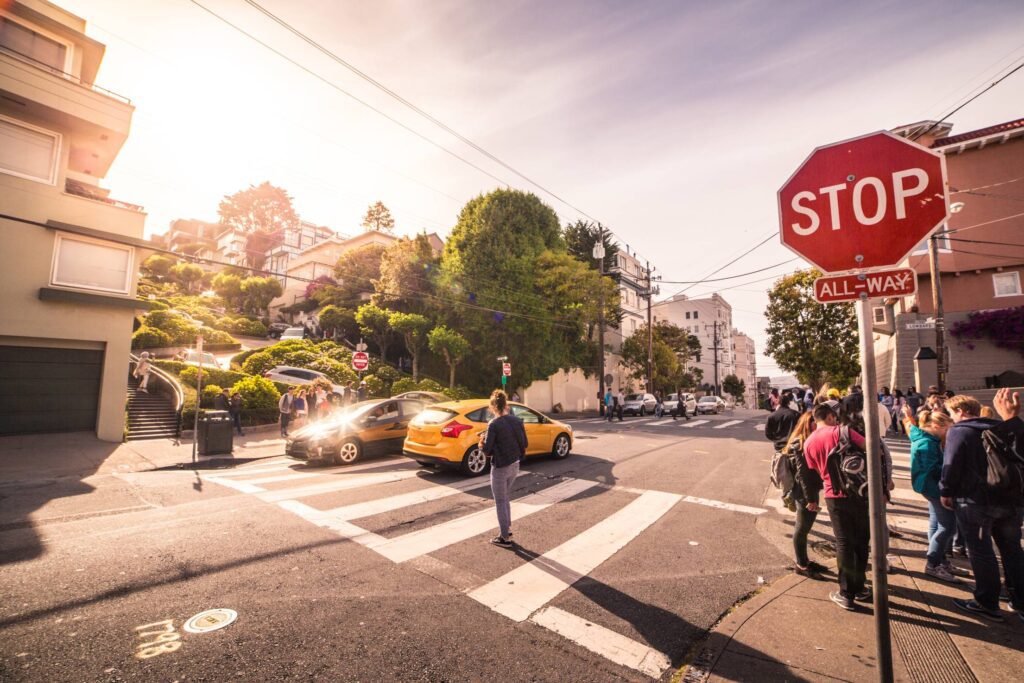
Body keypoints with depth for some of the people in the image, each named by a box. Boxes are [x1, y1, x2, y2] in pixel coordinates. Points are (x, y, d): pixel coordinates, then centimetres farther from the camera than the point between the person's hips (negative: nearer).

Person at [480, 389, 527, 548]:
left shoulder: (494, 424, -19)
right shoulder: (517, 421, 0)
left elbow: (487, 450, -17)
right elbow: (524, 444, 6)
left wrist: (482, 442, 3)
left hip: (500, 468, -7)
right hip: (515, 466, 7)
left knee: (500, 502, 8)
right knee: (505, 498, 25)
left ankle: (505, 538, 17)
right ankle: (507, 529, 34)